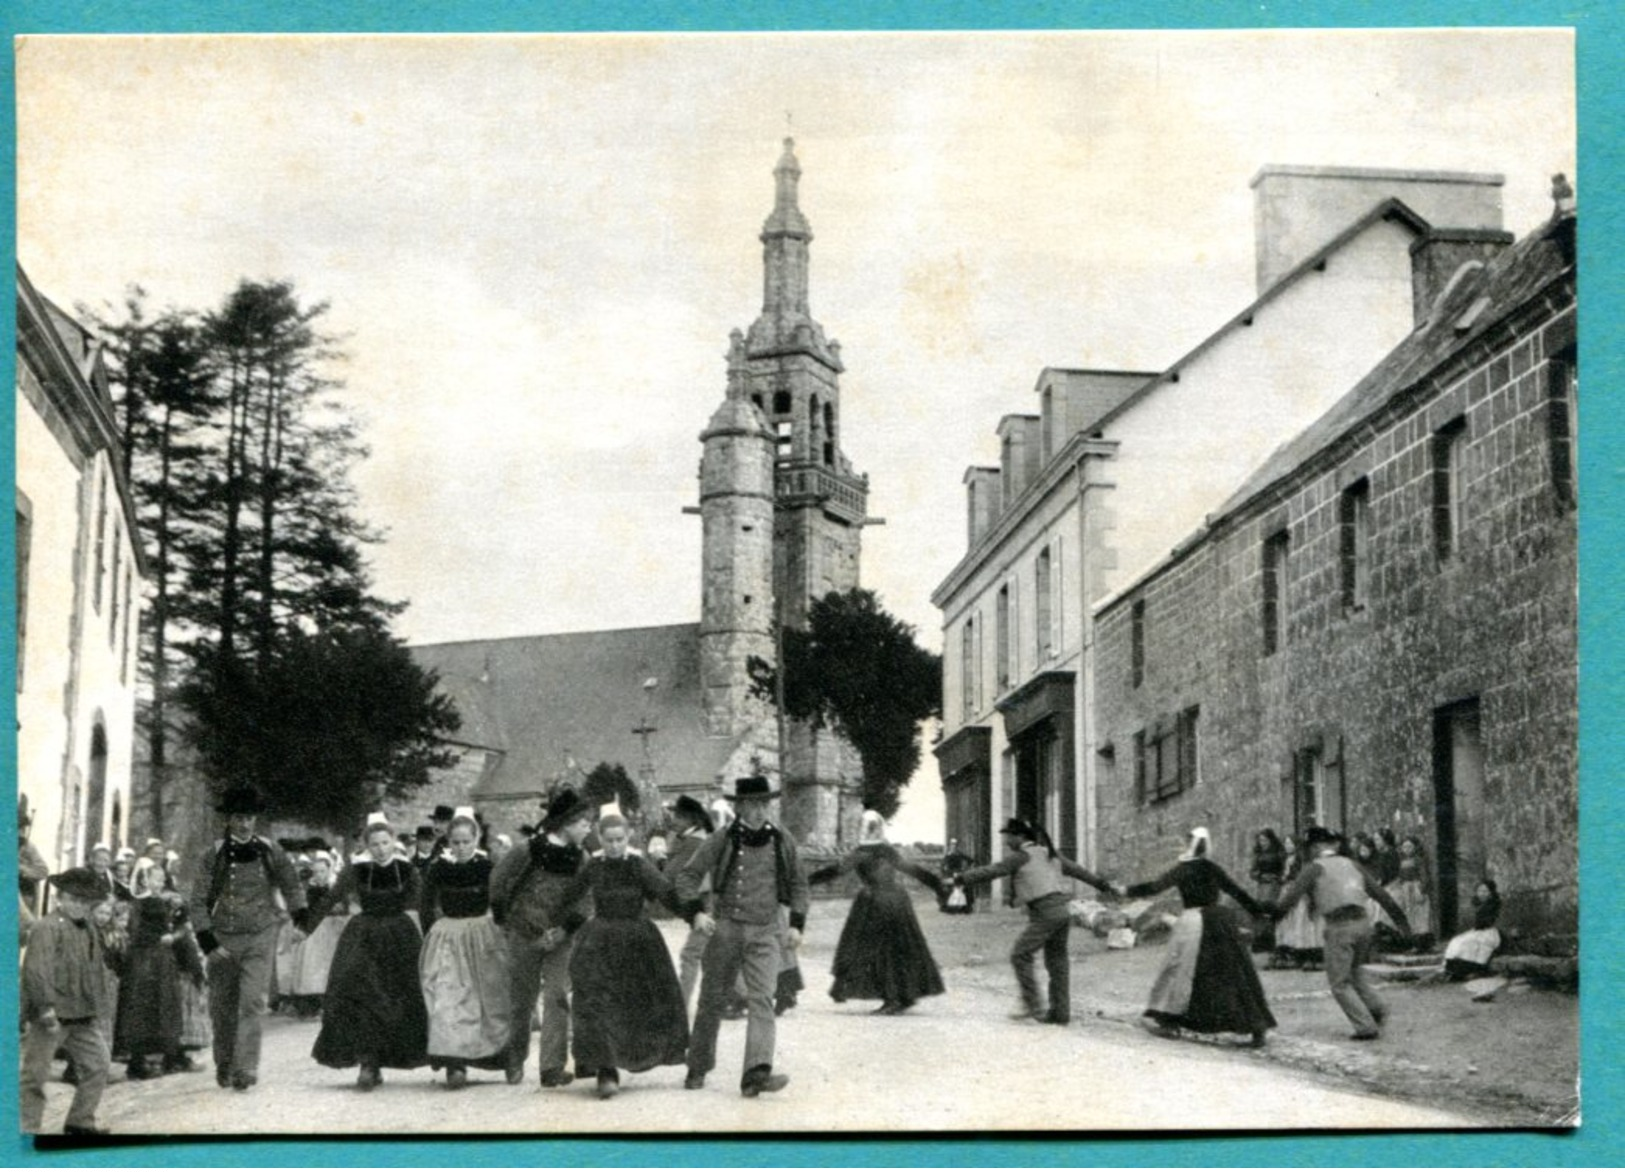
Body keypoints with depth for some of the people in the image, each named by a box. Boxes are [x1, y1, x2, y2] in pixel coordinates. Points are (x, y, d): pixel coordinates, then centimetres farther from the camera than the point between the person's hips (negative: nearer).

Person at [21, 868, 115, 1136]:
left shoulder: (90, 930, 12)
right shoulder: (45, 927, -12)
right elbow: (36, 971, -19)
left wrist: (97, 1008, 15)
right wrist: (46, 1008, -25)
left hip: (83, 1017, 8)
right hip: (50, 1016, -8)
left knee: (97, 1066, 9)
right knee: (34, 1074, -1)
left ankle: (80, 1123, 19)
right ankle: (28, 1129, 6)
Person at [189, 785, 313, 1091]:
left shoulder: (269, 851, 2)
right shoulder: (215, 855, -2)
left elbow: (290, 884, 16)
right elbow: (199, 901, -2)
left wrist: (300, 913, 1)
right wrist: (206, 940, -11)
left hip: (260, 938, -1)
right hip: (223, 939, 1)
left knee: (252, 1003, -13)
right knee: (222, 1006, 9)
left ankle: (245, 1069, -15)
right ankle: (224, 1066, 27)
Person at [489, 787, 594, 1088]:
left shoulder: (580, 858, -2)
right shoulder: (529, 851, -12)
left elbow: (583, 902, -1)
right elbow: (498, 883, -1)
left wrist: (566, 929, -16)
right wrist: (503, 920, 3)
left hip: (560, 940, 2)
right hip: (524, 937, -2)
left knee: (557, 1000, -6)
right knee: (520, 1001, 8)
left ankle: (552, 1067, -3)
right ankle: (515, 1063, 25)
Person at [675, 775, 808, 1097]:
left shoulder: (781, 842, 5)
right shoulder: (722, 841, -3)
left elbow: (798, 883, 17)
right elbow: (688, 874, 1)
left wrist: (797, 923, 8)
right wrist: (695, 911, -13)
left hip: (765, 934, 1)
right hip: (726, 929, -1)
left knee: (763, 1000, -15)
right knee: (713, 1000, 9)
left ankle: (757, 1073, -25)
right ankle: (698, 1068, 26)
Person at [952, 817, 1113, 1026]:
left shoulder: (1021, 856, -5)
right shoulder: (1048, 854, 19)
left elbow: (992, 871, -12)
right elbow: (1076, 869, 29)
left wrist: (961, 879, -14)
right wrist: (1100, 883, 41)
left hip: (1045, 913, -9)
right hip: (1062, 912, 9)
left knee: (1019, 955, -2)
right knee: (1057, 961, 12)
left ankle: (1032, 1005, -5)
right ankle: (1060, 1012, 14)